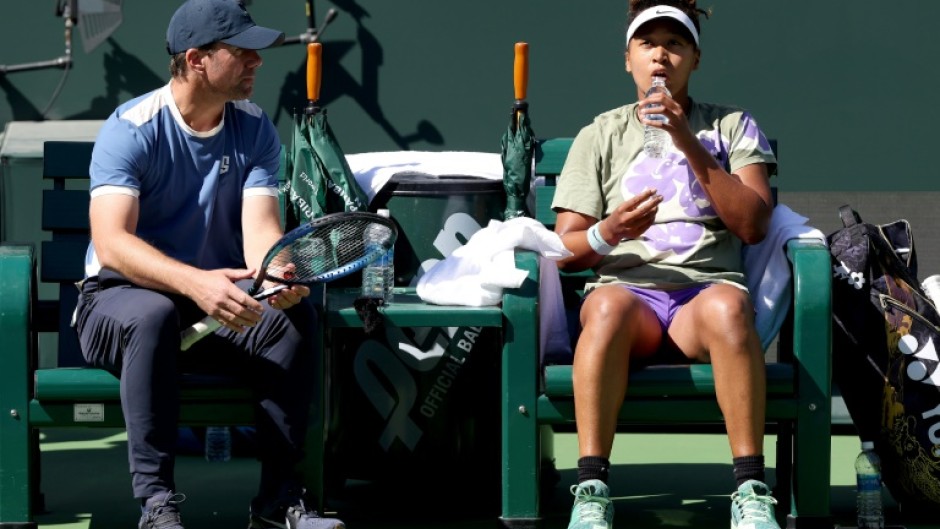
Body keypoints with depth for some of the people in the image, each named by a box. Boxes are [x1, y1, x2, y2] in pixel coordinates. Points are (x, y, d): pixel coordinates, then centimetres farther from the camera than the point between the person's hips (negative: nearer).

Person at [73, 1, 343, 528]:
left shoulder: (255, 129, 0)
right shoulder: (132, 129, -16)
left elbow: (260, 229, -11)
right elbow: (112, 243, -28)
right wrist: (195, 282, -45)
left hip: (219, 305, 4)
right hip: (121, 300, -4)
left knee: (295, 315, -25)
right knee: (154, 315, -39)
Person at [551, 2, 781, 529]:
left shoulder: (733, 127, 16)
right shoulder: (601, 136, 18)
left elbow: (753, 224, 0)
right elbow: (565, 249, 12)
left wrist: (688, 143, -7)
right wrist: (608, 233, -12)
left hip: (706, 290, 0)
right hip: (628, 289, 0)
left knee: (728, 305, -38)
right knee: (608, 305, -38)